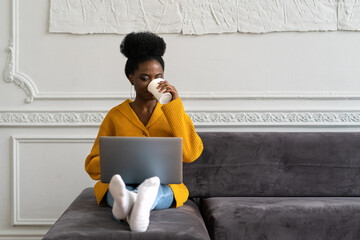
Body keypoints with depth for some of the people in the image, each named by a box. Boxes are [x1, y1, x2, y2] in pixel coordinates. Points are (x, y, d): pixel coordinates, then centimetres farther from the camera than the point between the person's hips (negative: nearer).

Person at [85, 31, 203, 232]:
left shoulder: (173, 112, 10)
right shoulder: (115, 116, 10)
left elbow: (191, 154, -7)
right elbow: (92, 165, 9)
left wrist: (175, 105, -9)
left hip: (164, 187, 0)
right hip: (121, 182, 0)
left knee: (155, 191, -37)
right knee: (117, 189, -37)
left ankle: (128, 206, -70)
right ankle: (132, 207, -71)